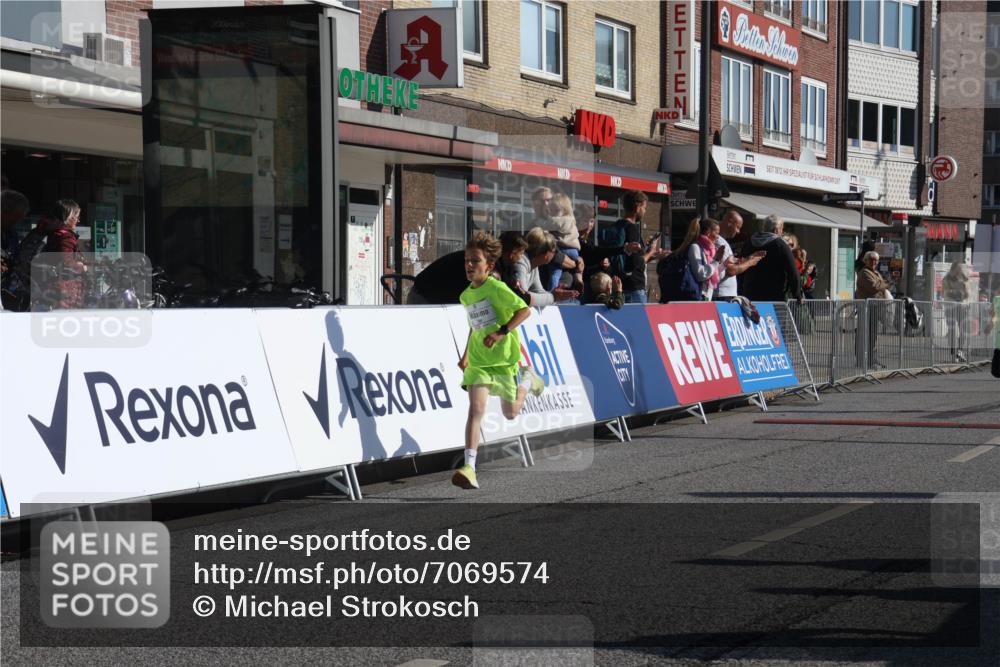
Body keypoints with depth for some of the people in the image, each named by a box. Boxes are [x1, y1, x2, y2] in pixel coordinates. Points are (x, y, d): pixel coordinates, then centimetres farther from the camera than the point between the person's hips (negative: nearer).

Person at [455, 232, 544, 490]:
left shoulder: (496, 288, -13)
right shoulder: (466, 296, 8)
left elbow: (525, 310, -18)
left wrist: (502, 332, -27)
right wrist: (466, 354, 22)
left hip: (504, 358, -4)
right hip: (478, 361, 4)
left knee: (510, 413, 13)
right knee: (476, 408, -17)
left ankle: (527, 380, 44)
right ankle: (469, 468, -23)